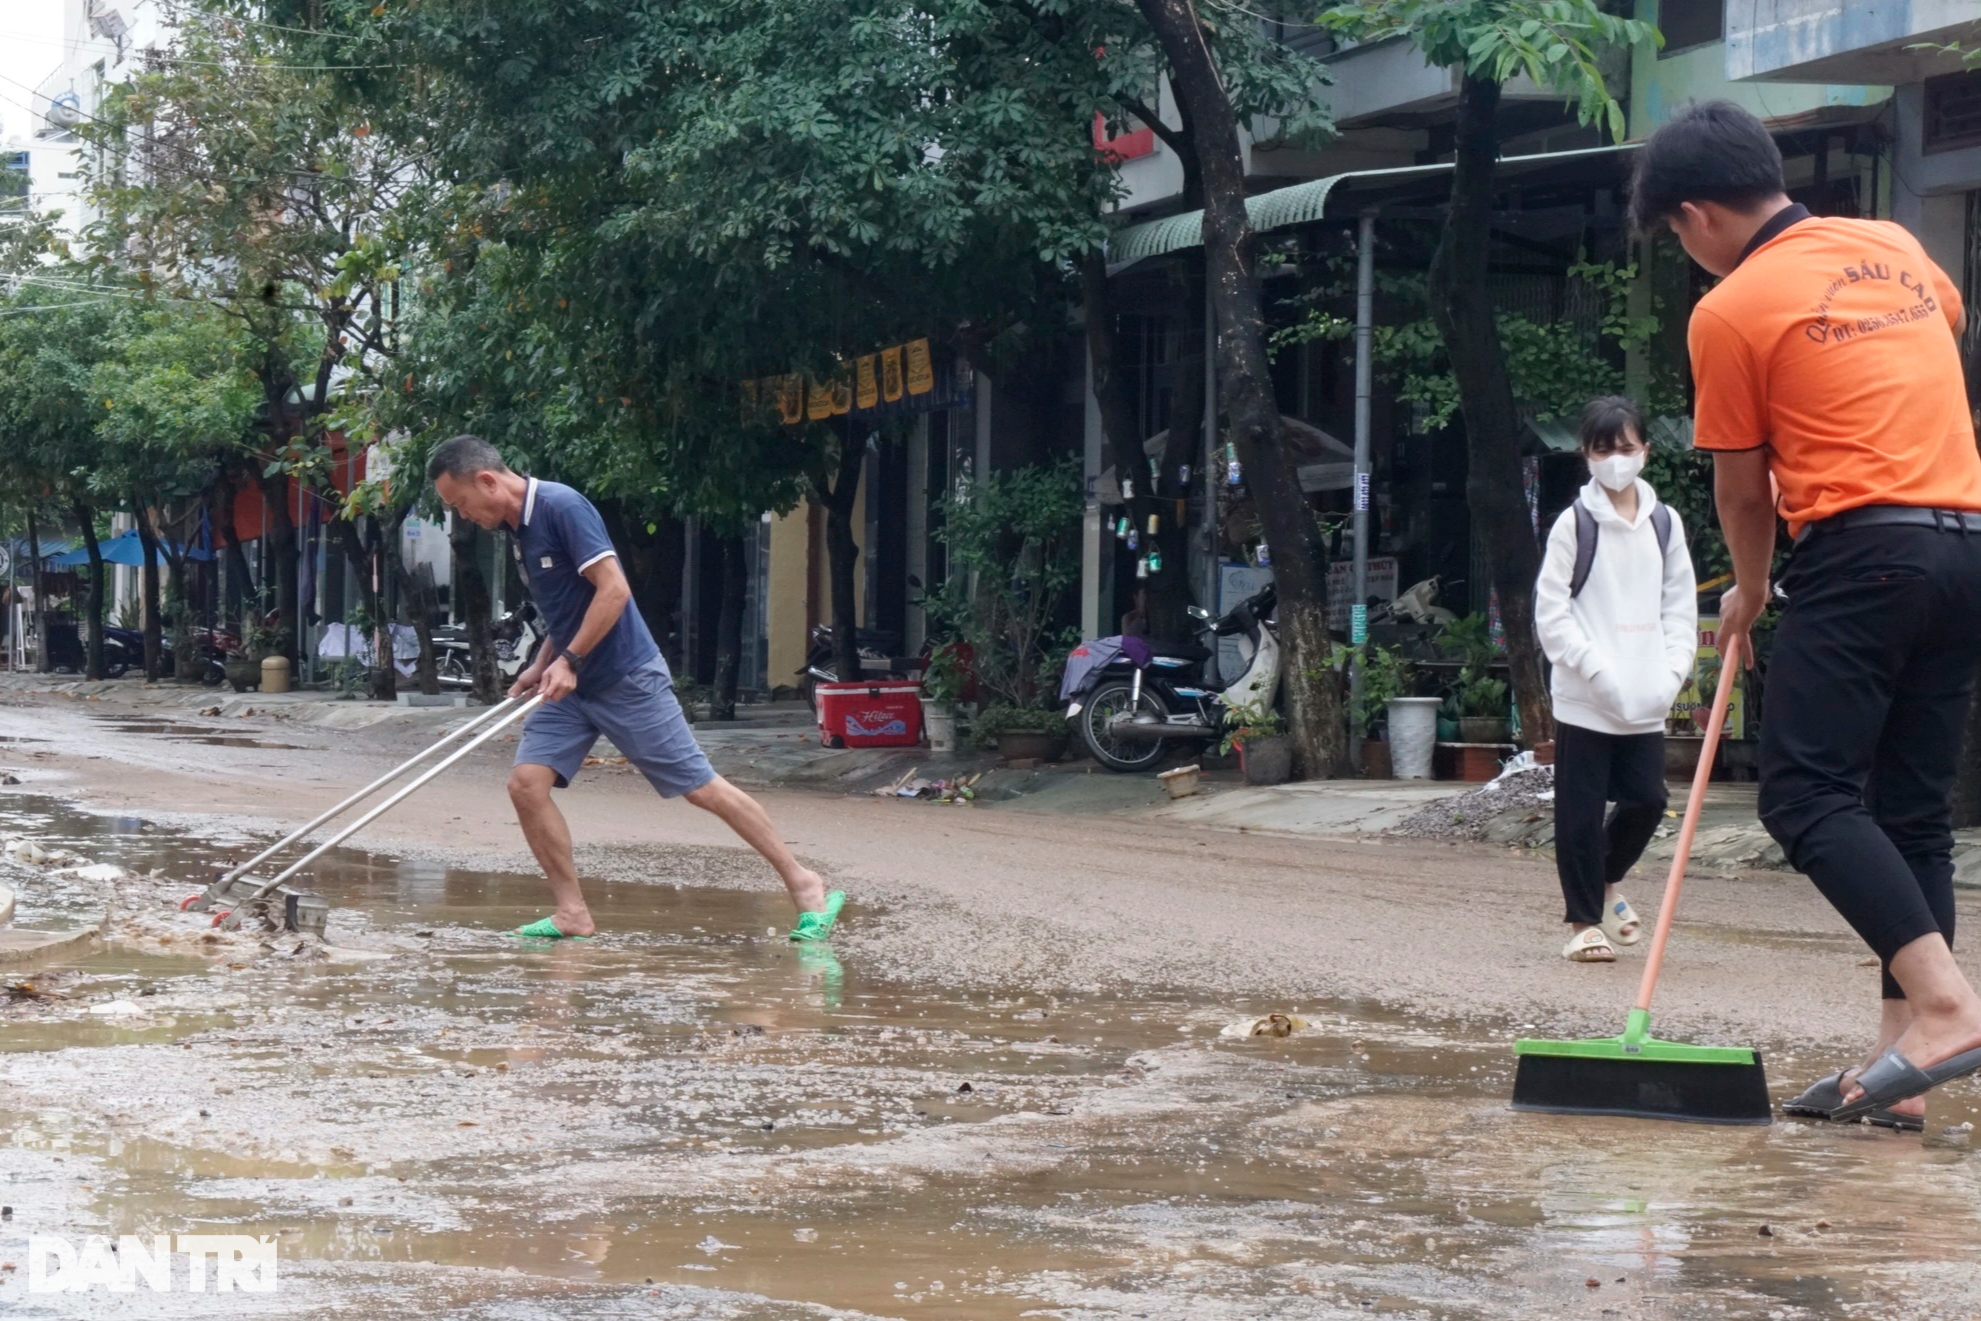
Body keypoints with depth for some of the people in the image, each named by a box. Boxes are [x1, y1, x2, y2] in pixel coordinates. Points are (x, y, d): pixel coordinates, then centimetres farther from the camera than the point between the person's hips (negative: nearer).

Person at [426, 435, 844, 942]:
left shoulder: (561, 506, -17)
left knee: (701, 787, -5)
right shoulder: (517, 527, 10)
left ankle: (805, 885, 4)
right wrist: (540, 667, 12)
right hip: (568, 688, 9)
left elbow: (614, 589, -23)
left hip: (628, 680, -9)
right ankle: (572, 913, 0)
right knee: (526, 783, -7)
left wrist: (570, 660, -22)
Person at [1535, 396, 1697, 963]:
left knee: (1646, 801, 2)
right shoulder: (1574, 524, -3)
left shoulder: (1665, 523, 9)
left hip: (1647, 704, 4)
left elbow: (1681, 608, 11)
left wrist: (1671, 674, -3)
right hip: (1583, 702, -3)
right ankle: (1585, 921, 11)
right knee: (1580, 813, -1)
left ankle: (1604, 881, 29)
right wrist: (1600, 669, -14)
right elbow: (1551, 614, -6)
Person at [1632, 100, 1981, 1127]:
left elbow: (1742, 488, 4)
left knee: (1807, 792, -7)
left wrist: (1748, 596, 21)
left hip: (1861, 551, -7)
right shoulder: (1895, 247, 15)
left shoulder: (1729, 311, -4)